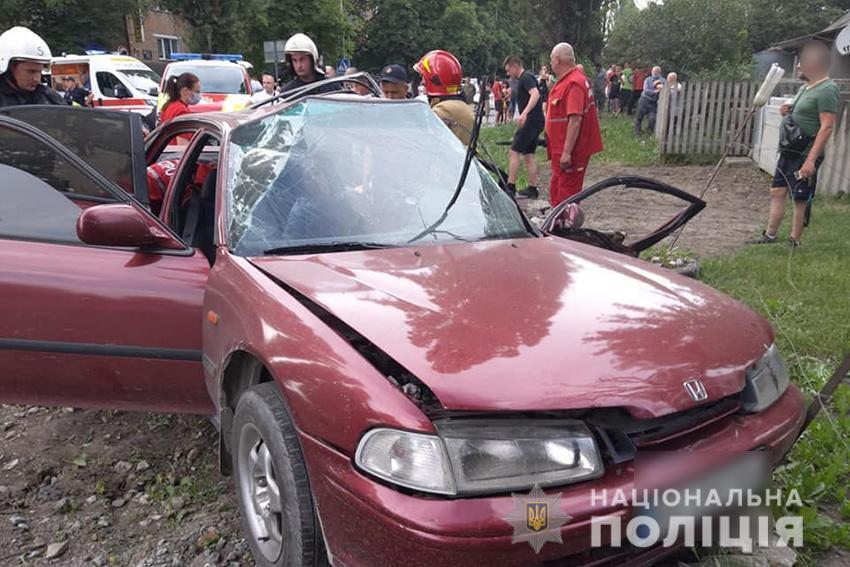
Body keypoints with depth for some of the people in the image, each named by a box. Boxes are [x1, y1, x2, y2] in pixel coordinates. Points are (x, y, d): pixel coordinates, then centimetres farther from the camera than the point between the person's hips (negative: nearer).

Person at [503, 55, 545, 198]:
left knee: (514, 152, -10)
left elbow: (535, 94, -27)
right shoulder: (523, 79, 20)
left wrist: (524, 113, -37)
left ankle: (510, 187, -10)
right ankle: (532, 189, 13)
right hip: (535, 122, 10)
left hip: (531, 121, -10)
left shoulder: (526, 78, -11)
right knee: (528, 155, 11)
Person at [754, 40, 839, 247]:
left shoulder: (827, 89, -15)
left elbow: (827, 127, -22)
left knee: (800, 199, -1)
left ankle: (794, 242, 7)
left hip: (805, 155, -9)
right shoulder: (806, 87, 14)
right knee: (777, 192, 10)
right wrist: (787, 112, 4)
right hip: (789, 152, 9)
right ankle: (770, 235, 17)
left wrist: (811, 160, -28)